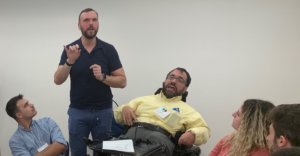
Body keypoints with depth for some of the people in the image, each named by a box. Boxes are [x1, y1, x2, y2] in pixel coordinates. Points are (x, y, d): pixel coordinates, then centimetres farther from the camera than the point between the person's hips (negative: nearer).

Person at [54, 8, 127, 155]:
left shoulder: (108, 49, -3)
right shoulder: (70, 49, -2)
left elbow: (122, 81, -4)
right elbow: (58, 80, -11)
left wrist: (103, 77, -21)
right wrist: (70, 61, -27)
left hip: (103, 111, 0)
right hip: (78, 112, 0)